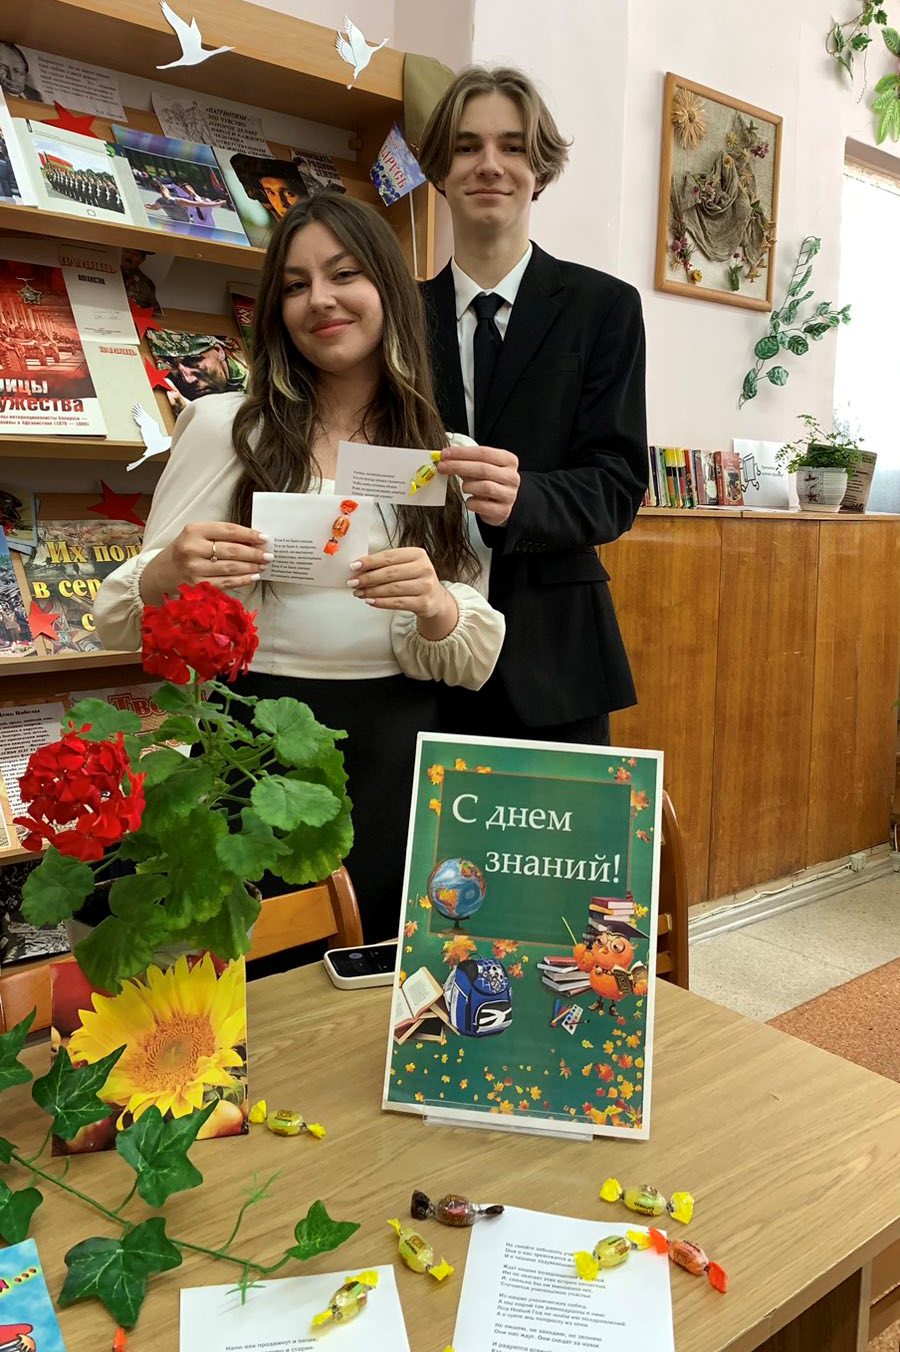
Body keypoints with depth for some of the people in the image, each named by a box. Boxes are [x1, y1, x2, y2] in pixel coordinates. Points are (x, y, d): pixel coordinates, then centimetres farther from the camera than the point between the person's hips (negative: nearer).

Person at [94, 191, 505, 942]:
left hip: (400, 767, 2)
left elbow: (476, 662, 1)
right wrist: (166, 576, -21)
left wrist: (438, 609, -20)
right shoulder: (223, 426, -1)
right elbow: (119, 621, 0)